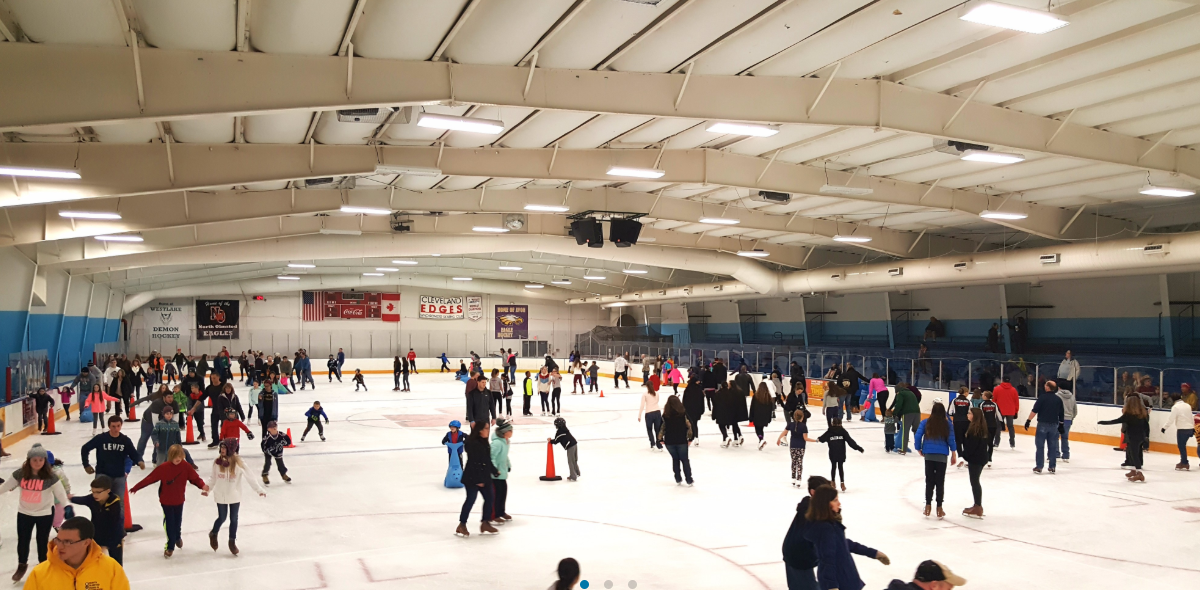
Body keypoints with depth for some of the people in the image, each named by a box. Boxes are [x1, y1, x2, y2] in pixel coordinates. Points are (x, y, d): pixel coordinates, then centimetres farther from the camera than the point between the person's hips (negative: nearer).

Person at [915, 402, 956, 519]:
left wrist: (919, 449, 9)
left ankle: (928, 506, 9)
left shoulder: (925, 422, -2)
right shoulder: (947, 424, -3)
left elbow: (918, 435, -5)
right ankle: (939, 509, 11)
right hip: (942, 456, -1)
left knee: (929, 481, 9)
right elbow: (951, 439, -2)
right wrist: (953, 453, 8)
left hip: (929, 455, 1)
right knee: (940, 481, 7)